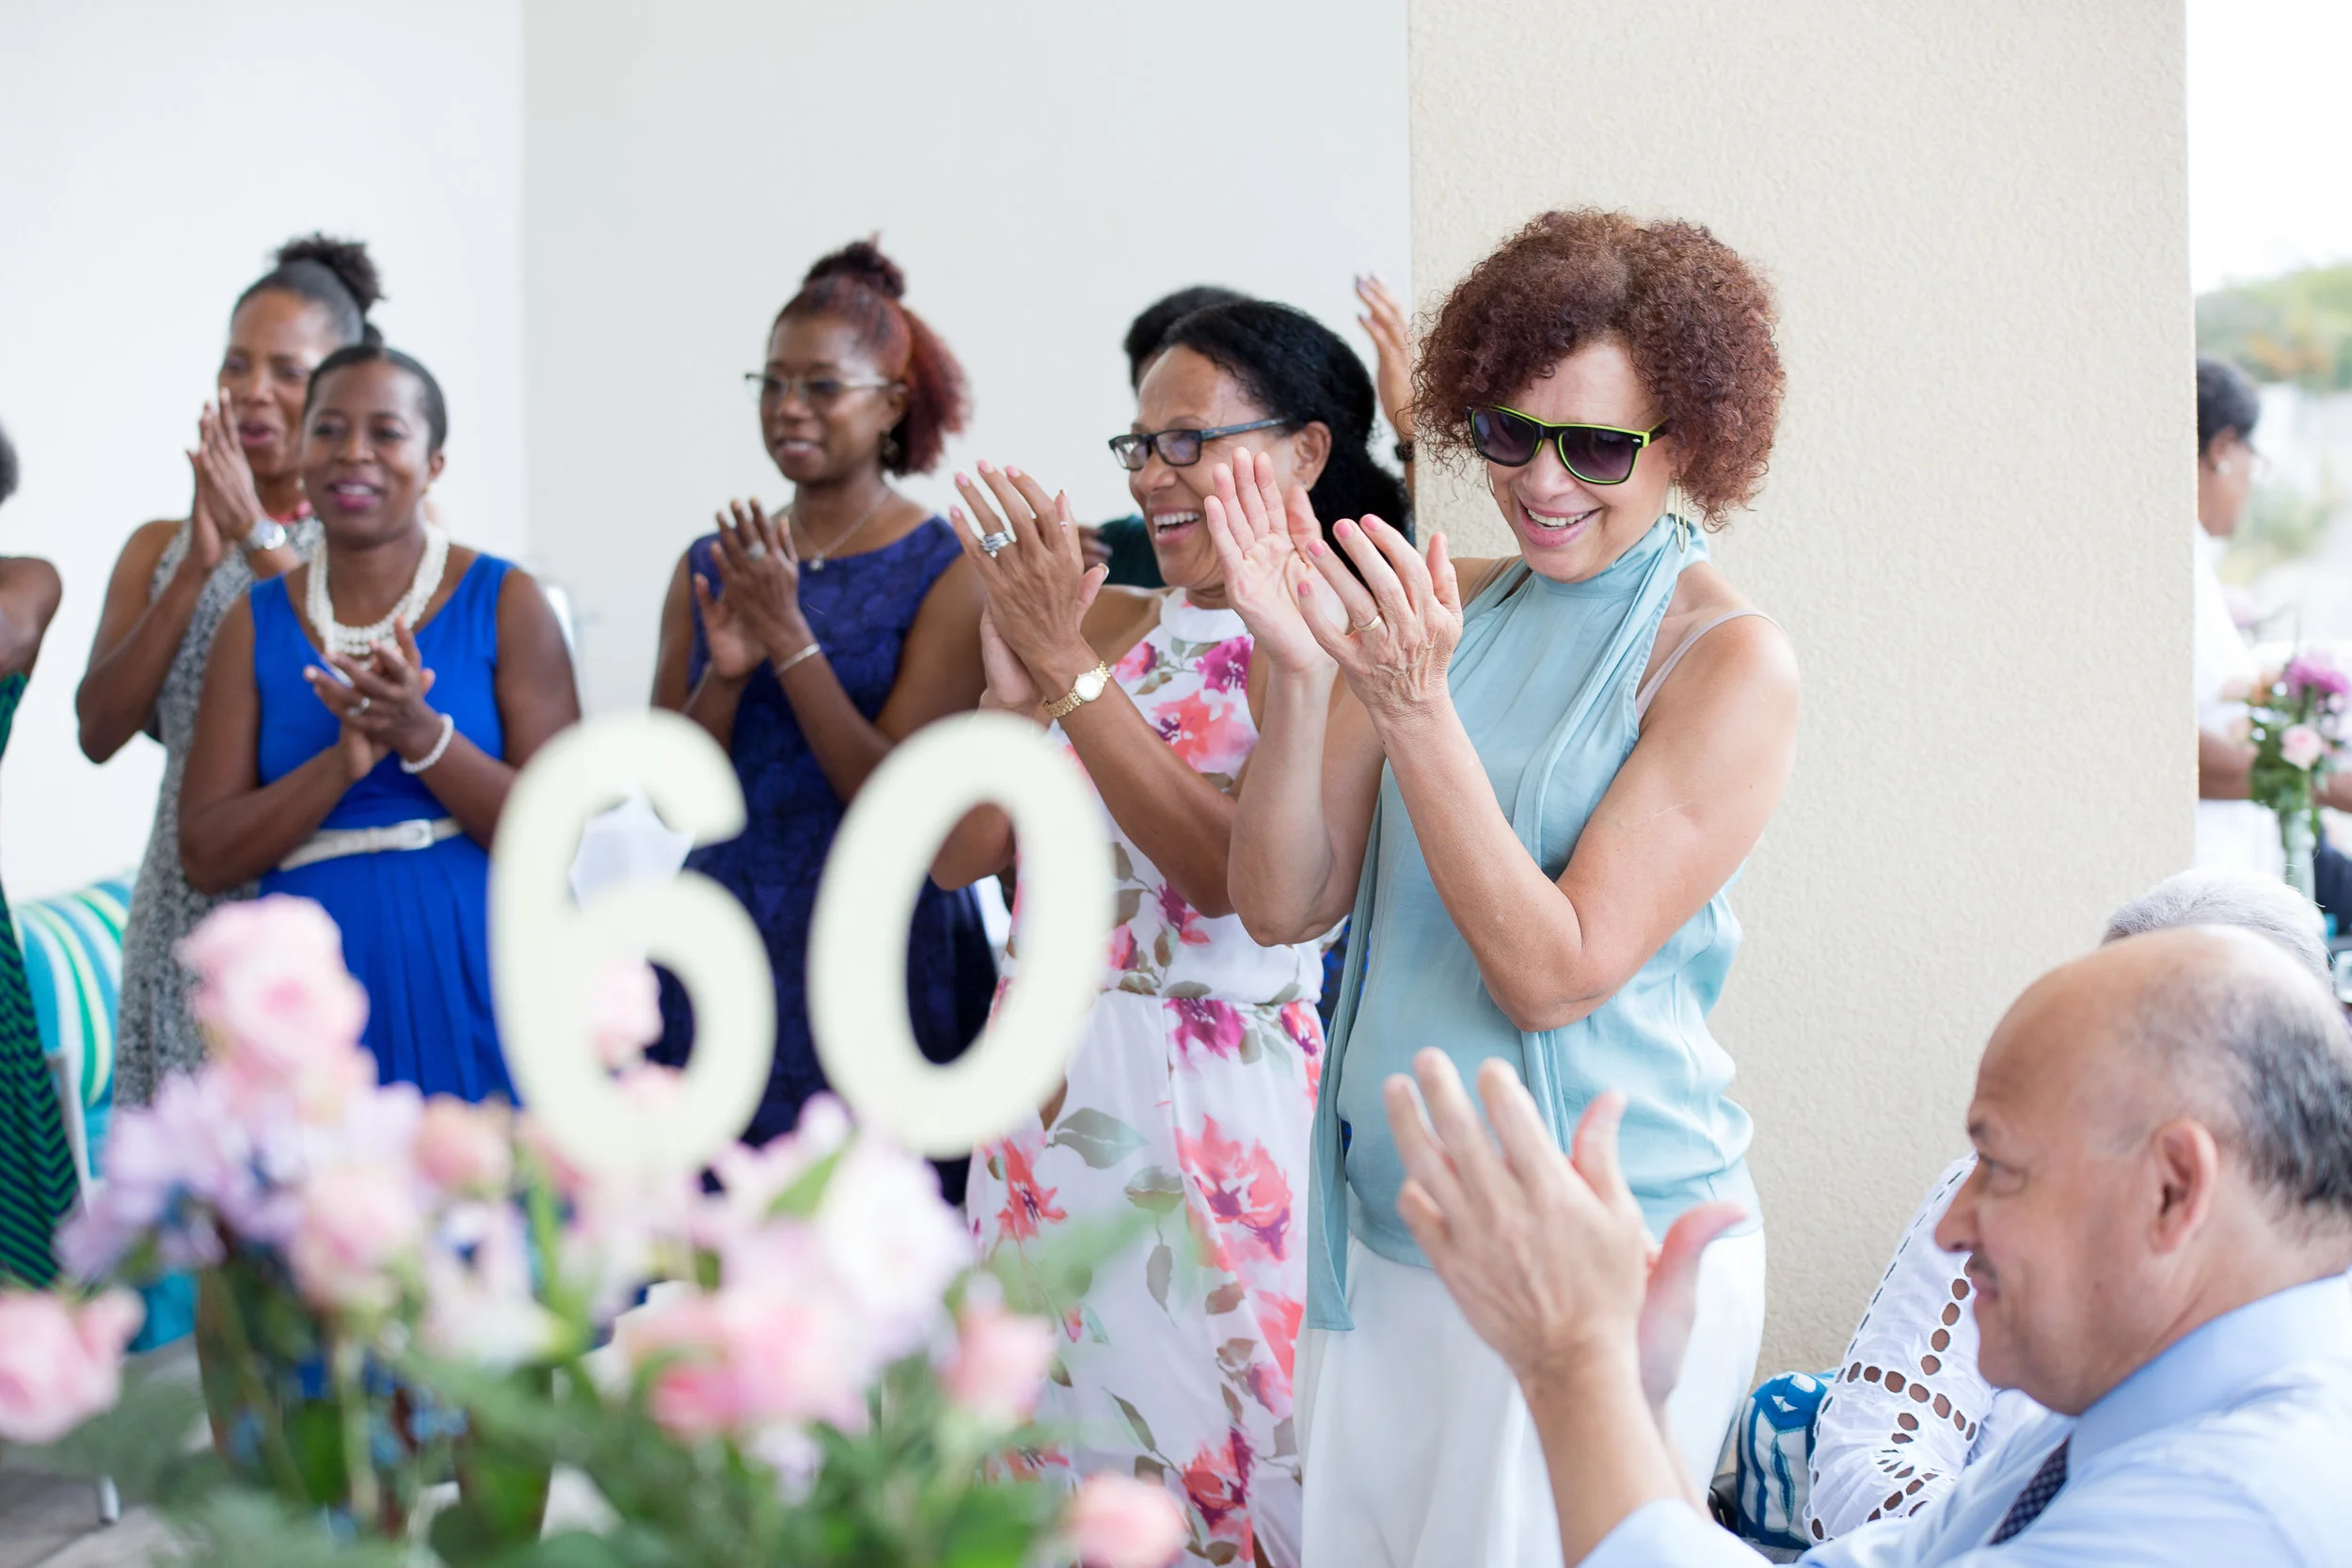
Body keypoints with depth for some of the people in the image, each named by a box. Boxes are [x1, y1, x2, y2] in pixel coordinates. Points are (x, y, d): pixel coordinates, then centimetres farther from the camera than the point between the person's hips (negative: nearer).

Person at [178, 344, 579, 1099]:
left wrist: (422, 737, -21)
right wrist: (343, 762, -16)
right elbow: (204, 858, -1)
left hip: (471, 985, -2)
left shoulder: (505, 603, -2)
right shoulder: (255, 623, 5)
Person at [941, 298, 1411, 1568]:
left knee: (1202, 1449, 3)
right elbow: (960, 856, 5)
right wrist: (1015, 690, -11)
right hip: (1052, 1083, 6)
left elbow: (1233, 871, -21)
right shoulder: (1109, 619, 9)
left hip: (1221, 1112, -6)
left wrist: (1070, 671, -20)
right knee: (1056, 1427, 15)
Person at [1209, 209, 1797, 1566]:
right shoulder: (1439, 609, 4)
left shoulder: (1729, 664, -10)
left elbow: (1551, 975, -17)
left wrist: (1413, 711, -24)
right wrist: (1301, 678, -15)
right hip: (1382, 1235, 5)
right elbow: (1282, 906, 0)